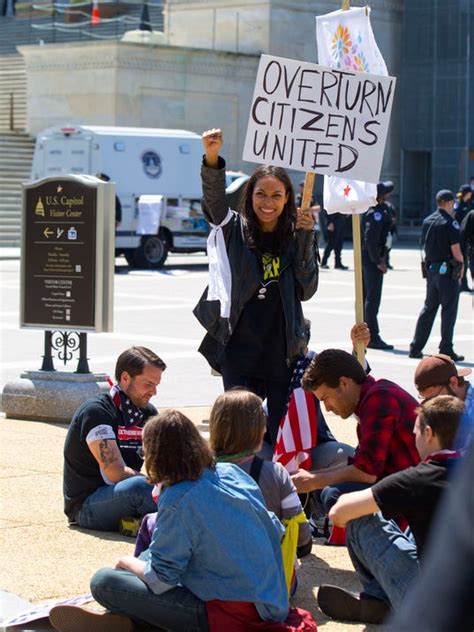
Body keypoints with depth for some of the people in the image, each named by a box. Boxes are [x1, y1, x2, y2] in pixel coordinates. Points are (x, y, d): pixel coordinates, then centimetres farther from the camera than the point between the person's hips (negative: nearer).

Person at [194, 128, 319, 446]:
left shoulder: (296, 237, 6)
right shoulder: (234, 230, 2)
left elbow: (307, 289, -1)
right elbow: (214, 198, -17)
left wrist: (305, 237, -9)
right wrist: (212, 158, -35)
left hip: (283, 353, 1)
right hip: (239, 351, -1)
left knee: (282, 433, 4)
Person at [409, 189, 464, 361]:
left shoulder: (427, 221, 8)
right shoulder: (450, 223, -14)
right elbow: (456, 250, -16)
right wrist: (461, 266, 0)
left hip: (431, 269, 7)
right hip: (448, 270, -7)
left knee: (428, 308, 15)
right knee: (449, 311, -1)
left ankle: (415, 347, 15)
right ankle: (446, 350, 0)